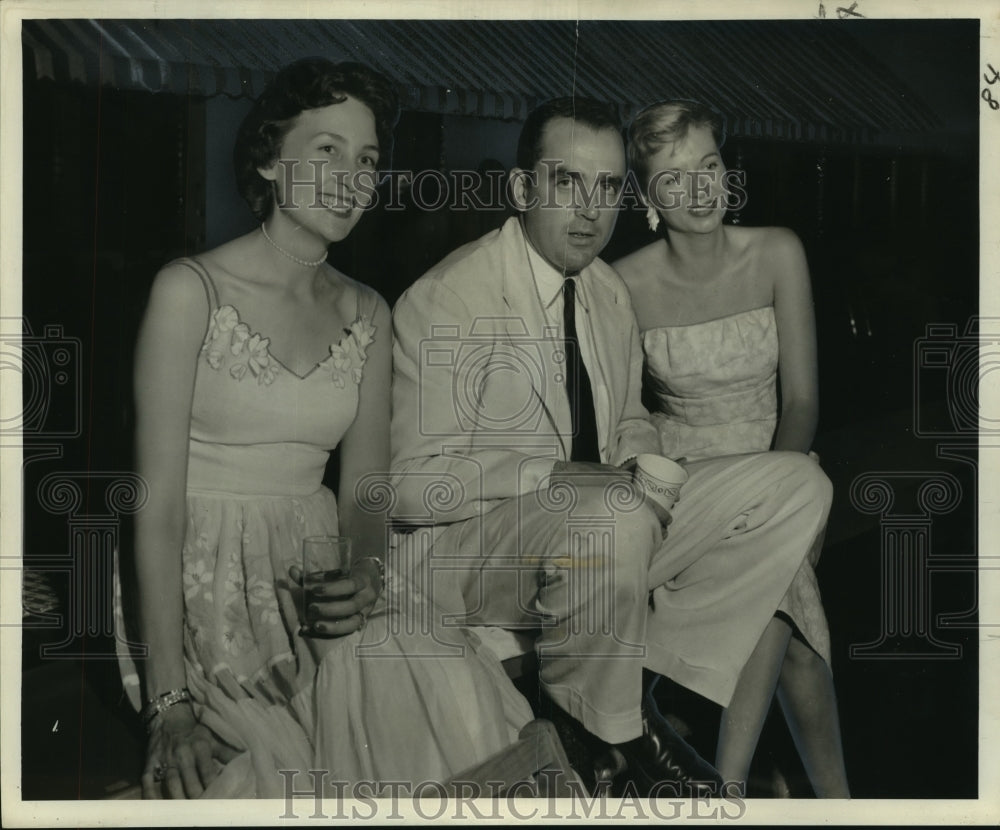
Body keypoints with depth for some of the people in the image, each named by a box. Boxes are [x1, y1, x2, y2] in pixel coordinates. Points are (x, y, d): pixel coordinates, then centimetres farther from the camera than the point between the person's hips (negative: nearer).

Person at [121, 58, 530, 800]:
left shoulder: (367, 315, 9)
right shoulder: (191, 290, -8)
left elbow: (366, 491, 8)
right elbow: (159, 503, -13)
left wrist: (366, 571, -17)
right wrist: (170, 700, -20)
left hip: (323, 586, 4)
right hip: (209, 580, -4)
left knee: (459, 698, -22)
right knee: (260, 769, -28)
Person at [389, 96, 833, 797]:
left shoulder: (610, 292, 9)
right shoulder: (445, 301, -14)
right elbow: (415, 484, -16)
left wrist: (644, 462, -3)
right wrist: (552, 478, -26)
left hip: (610, 518, 7)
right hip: (486, 545, -7)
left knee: (798, 485, -6)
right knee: (616, 522, -40)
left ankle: (644, 673, -9)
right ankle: (603, 724, -10)